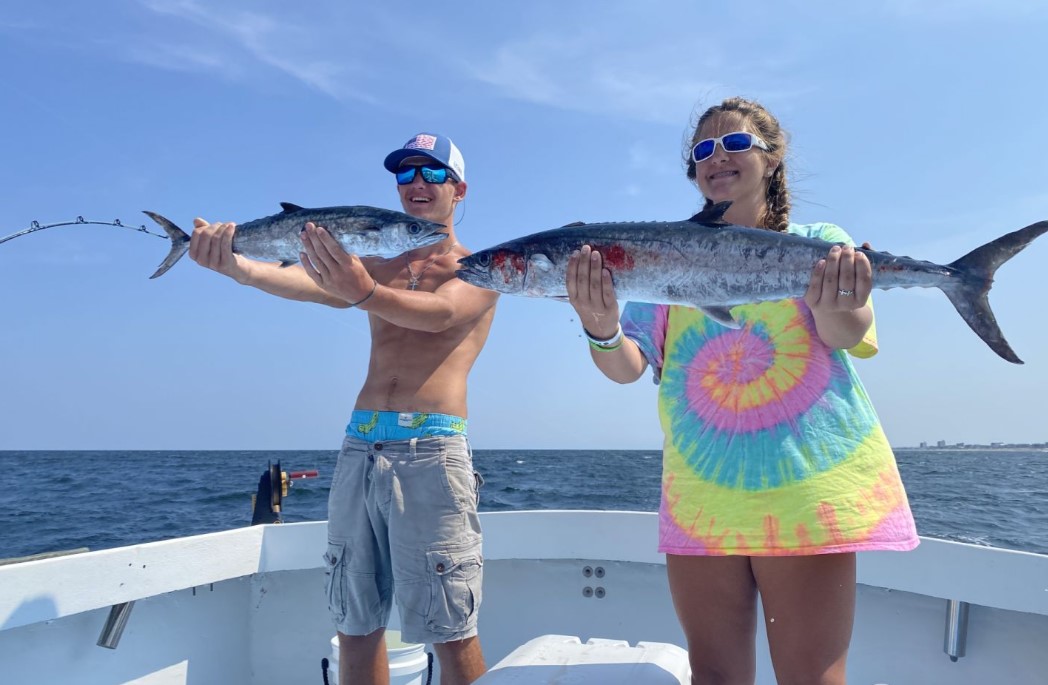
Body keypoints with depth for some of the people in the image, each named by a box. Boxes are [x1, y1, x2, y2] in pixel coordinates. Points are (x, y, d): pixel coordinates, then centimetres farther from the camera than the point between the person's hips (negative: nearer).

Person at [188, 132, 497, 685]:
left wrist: (365, 294, -36)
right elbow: (308, 282, -3)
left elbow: (441, 313, -17)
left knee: (450, 631, -2)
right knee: (354, 623, 11)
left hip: (430, 450, -4)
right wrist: (234, 264, -24)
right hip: (359, 448, 5)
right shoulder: (374, 268, 18)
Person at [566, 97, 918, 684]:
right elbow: (628, 367, -2)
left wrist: (835, 307, -37)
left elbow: (850, 335, -13)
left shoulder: (817, 243, 4)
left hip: (808, 484, -2)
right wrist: (602, 330, -25)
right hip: (699, 492, 2)